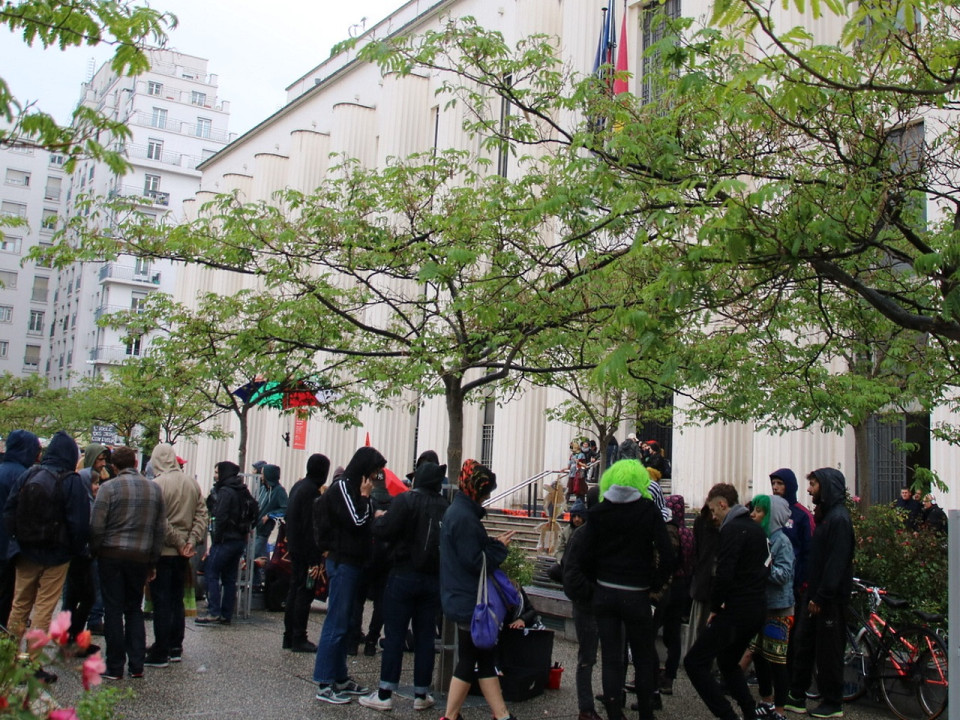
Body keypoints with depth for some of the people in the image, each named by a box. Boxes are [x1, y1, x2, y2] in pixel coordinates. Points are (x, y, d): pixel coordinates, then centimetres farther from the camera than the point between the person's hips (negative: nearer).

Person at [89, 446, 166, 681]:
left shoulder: (109, 488, -7)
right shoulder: (154, 489, 5)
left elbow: (96, 526, -11)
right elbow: (160, 529, 7)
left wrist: (94, 551, 6)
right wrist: (153, 562, 14)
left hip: (111, 555, -3)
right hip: (141, 556, 3)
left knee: (113, 610, 3)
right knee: (135, 610, 13)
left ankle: (115, 667, 7)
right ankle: (137, 665, 12)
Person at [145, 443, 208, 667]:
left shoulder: (157, 484, -15)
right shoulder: (192, 483, 6)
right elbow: (202, 514, 3)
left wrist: (179, 542, -11)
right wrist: (192, 541, -1)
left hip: (163, 552, -6)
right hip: (183, 555, 6)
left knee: (161, 603, -1)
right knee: (177, 600, 16)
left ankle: (160, 653, 3)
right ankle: (175, 648, 23)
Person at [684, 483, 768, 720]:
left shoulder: (732, 529, -15)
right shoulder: (756, 529, 14)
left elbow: (724, 574, -25)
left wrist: (715, 607, -10)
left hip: (736, 612, -10)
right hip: (757, 610, 10)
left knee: (694, 663, -6)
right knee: (728, 663, 26)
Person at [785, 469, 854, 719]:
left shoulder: (839, 518, -17)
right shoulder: (826, 515, 14)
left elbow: (837, 562, -22)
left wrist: (821, 597, -21)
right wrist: (811, 592, 15)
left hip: (830, 598, -10)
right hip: (815, 595, 10)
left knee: (828, 651, 1)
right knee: (804, 644, 13)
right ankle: (796, 697, 22)